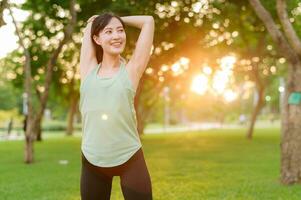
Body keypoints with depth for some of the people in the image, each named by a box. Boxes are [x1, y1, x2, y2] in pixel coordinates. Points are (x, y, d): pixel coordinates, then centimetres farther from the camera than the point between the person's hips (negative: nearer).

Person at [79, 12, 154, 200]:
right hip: (92, 162, 2)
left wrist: (121, 20, 14)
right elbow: (90, 24, 10)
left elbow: (148, 21, 2)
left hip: (130, 160, -2)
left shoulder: (131, 70, 0)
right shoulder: (88, 70, 4)